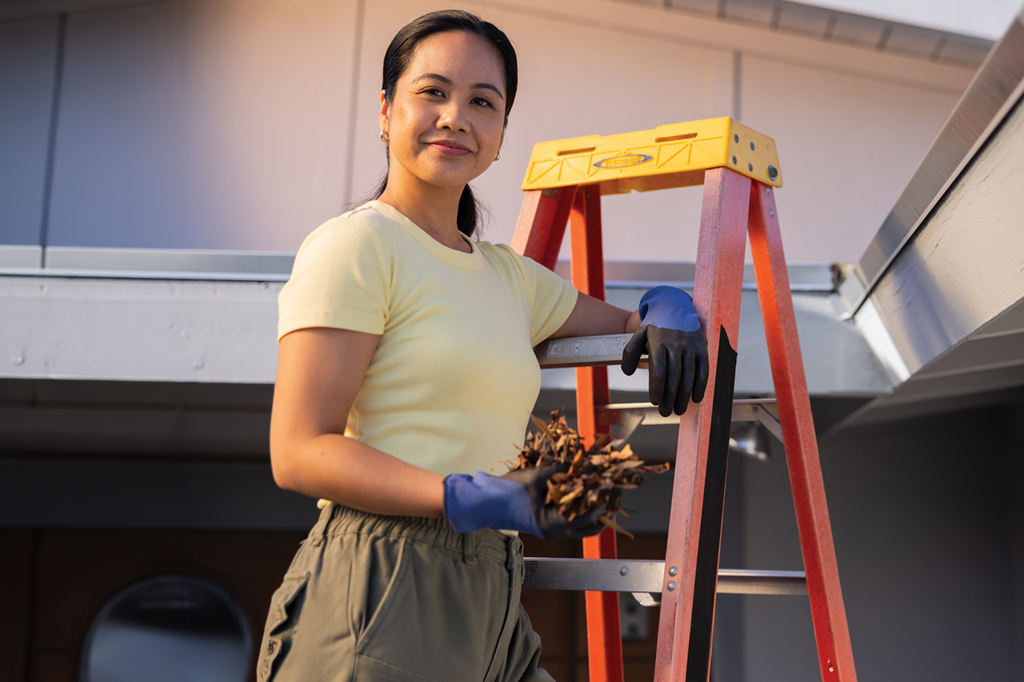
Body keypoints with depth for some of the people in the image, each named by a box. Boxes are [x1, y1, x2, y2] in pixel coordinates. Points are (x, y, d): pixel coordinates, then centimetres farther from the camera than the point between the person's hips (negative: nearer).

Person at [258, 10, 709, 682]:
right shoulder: (356, 243, -6)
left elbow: (627, 323, 30)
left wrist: (668, 309, 5)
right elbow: (299, 452, -13)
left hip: (486, 603, 7)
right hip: (382, 596, -7)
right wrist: (484, 500, -23)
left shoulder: (510, 276, 16)